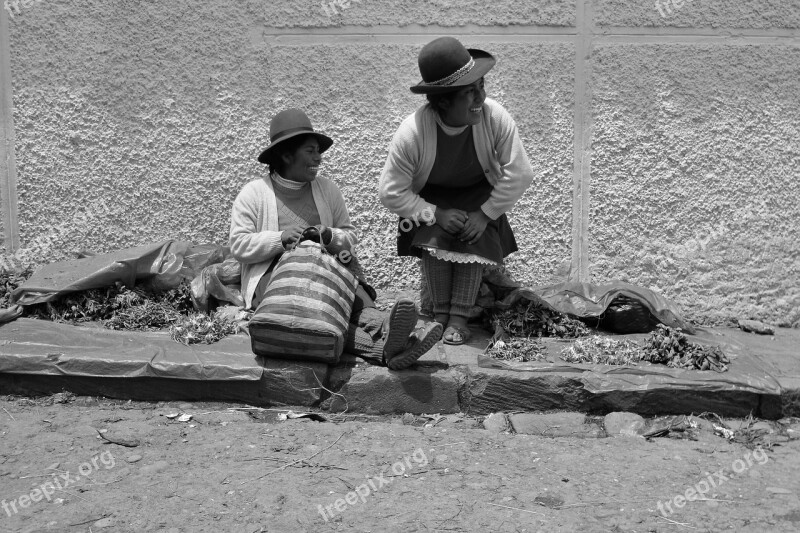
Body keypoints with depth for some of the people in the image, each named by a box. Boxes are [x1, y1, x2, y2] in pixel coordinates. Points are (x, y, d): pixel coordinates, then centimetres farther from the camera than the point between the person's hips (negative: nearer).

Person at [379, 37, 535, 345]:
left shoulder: (495, 117, -29)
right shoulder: (412, 133, -32)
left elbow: (519, 174, -21)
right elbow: (390, 192, -23)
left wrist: (486, 214, -23)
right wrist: (436, 214, -28)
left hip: (480, 195, 1)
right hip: (431, 198, -1)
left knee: (476, 238, -24)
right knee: (432, 236, -27)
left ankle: (460, 317, -13)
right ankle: (440, 312, -9)